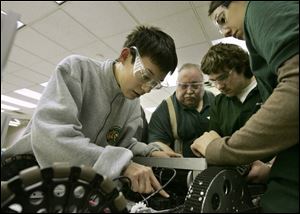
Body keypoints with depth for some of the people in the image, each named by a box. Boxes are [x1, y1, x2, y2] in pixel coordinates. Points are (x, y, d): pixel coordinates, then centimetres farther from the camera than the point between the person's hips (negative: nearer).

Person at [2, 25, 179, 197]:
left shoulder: (133, 105, 0)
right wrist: (122, 164, -36)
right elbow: (49, 136, -30)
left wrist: (149, 152, -11)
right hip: (31, 166, -3)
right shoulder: (76, 68, -18)